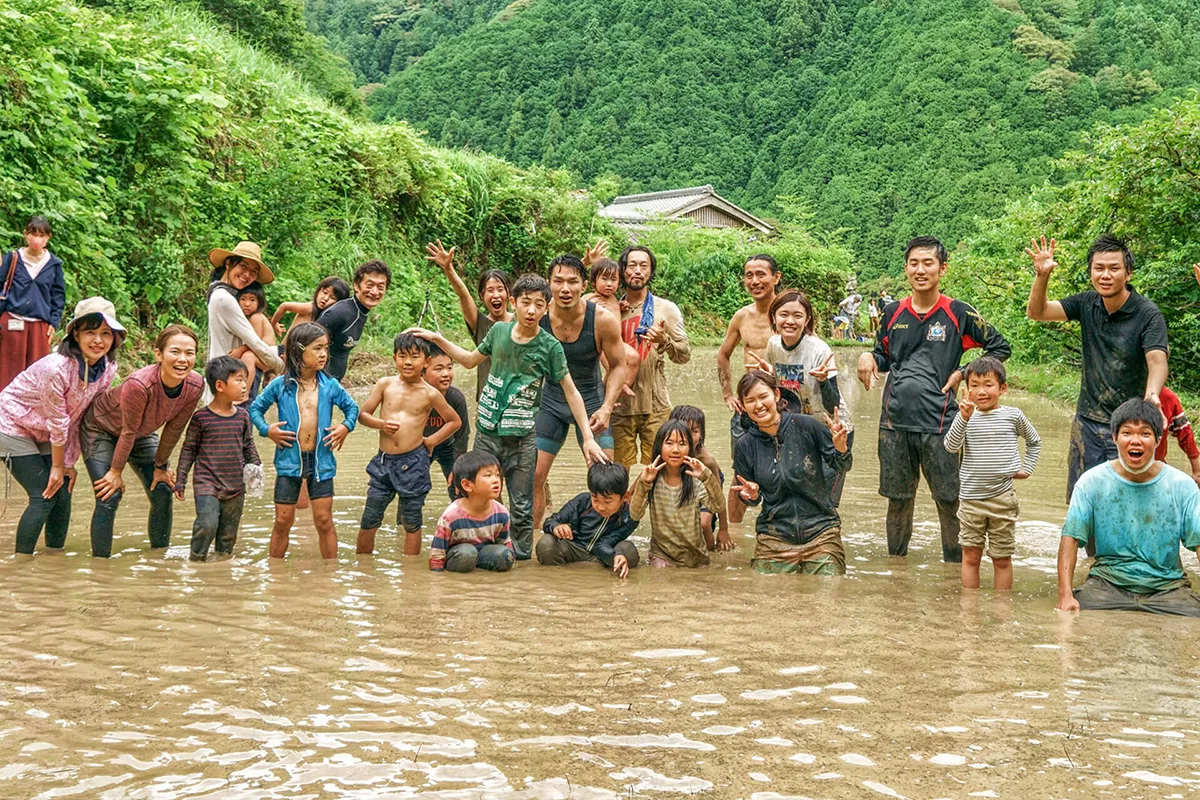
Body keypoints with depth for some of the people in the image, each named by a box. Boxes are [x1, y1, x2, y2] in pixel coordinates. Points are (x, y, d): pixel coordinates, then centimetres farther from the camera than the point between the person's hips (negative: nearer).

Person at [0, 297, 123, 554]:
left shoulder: (108, 369, -12)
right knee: (44, 497, -11)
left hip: (45, 435, 7)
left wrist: (69, 463, -4)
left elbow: (83, 418, -5)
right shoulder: (56, 368, -34)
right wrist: (57, 466, -12)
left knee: (63, 492, 1)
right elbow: (58, 423, -22)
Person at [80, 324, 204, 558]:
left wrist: (160, 466, 0)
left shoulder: (195, 386, -25)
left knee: (163, 491, 1)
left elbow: (174, 429, -10)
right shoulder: (139, 384, -40)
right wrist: (116, 472, -15)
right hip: (101, 427, -5)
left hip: (142, 433, 5)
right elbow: (128, 432, -27)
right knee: (109, 496, -14)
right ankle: (100, 560, -2)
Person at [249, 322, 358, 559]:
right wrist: (267, 430, -6)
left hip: (321, 460, 1)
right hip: (289, 460, -1)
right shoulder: (280, 385, -3)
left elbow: (352, 407, 14)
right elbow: (255, 408, 8)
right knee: (283, 521, 6)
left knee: (324, 521, 4)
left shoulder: (329, 385, 0)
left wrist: (346, 427, -3)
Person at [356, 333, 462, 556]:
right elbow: (362, 414, 6)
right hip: (384, 460, 2)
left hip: (413, 463, -2)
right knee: (368, 521, 5)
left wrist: (432, 440, 1)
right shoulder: (385, 384, 2)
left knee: (412, 524, 7)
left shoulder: (430, 394, -1)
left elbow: (454, 421, 12)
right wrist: (381, 424, -12)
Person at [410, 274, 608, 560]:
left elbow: (571, 392, -4)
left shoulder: (550, 346, -8)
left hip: (521, 439, -3)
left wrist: (588, 438, -8)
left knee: (521, 509, 2)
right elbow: (470, 360, 20)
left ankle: (521, 559, 14)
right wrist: (436, 338, 14)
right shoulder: (499, 331, 2)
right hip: (486, 432, 3)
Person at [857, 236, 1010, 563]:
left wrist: (964, 373, -3)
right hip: (894, 422, 3)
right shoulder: (893, 313, 8)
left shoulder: (959, 313, -1)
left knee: (949, 501, 2)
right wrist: (867, 358, -2)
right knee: (897, 500, 12)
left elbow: (999, 347, 7)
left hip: (938, 423, -3)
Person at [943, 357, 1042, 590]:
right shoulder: (966, 416, -1)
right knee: (970, 556, 4)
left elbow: (1034, 441, 19)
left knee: (1002, 559, 7)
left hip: (1002, 498, 0)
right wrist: (964, 418, -28)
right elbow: (951, 447, -16)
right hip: (970, 498, 0)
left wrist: (1026, 468, 10)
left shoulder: (1013, 415, 1)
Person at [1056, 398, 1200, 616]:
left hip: (1166, 584, 1)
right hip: (1108, 580, 0)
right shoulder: (1092, 482, -2)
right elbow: (1070, 538, -6)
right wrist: (1065, 595, -19)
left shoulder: (1182, 486, -1)